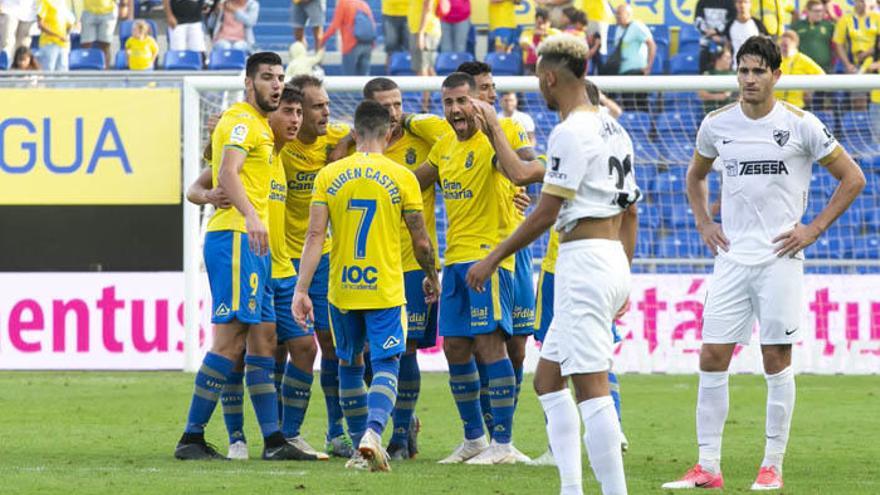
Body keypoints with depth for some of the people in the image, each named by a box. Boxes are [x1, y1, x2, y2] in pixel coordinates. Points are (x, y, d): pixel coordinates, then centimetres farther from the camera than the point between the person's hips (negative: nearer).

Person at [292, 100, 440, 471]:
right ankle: (373, 431, -26)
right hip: (385, 288, -2)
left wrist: (301, 290, -6)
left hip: (341, 290, 2)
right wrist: (432, 279, 18)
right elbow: (421, 241, 0)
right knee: (386, 365, 0)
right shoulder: (402, 177, -4)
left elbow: (315, 235, -6)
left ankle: (360, 446, 21)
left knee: (349, 365, 18)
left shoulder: (329, 175, 0)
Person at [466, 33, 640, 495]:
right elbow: (630, 213, 21)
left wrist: (492, 259, -5)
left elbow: (545, 213, -13)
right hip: (613, 261, 10)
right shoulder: (614, 129, 17)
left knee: (590, 385, -12)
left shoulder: (571, 131, -12)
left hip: (584, 261, -10)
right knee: (548, 377, 15)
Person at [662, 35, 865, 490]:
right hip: (731, 258, 3)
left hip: (779, 258, -3)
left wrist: (813, 229, -4)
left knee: (777, 360, -1)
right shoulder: (716, 124, 6)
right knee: (712, 358, -2)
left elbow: (852, 178, 2)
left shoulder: (800, 125, -4)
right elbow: (696, 174, 26)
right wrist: (703, 222, 12)